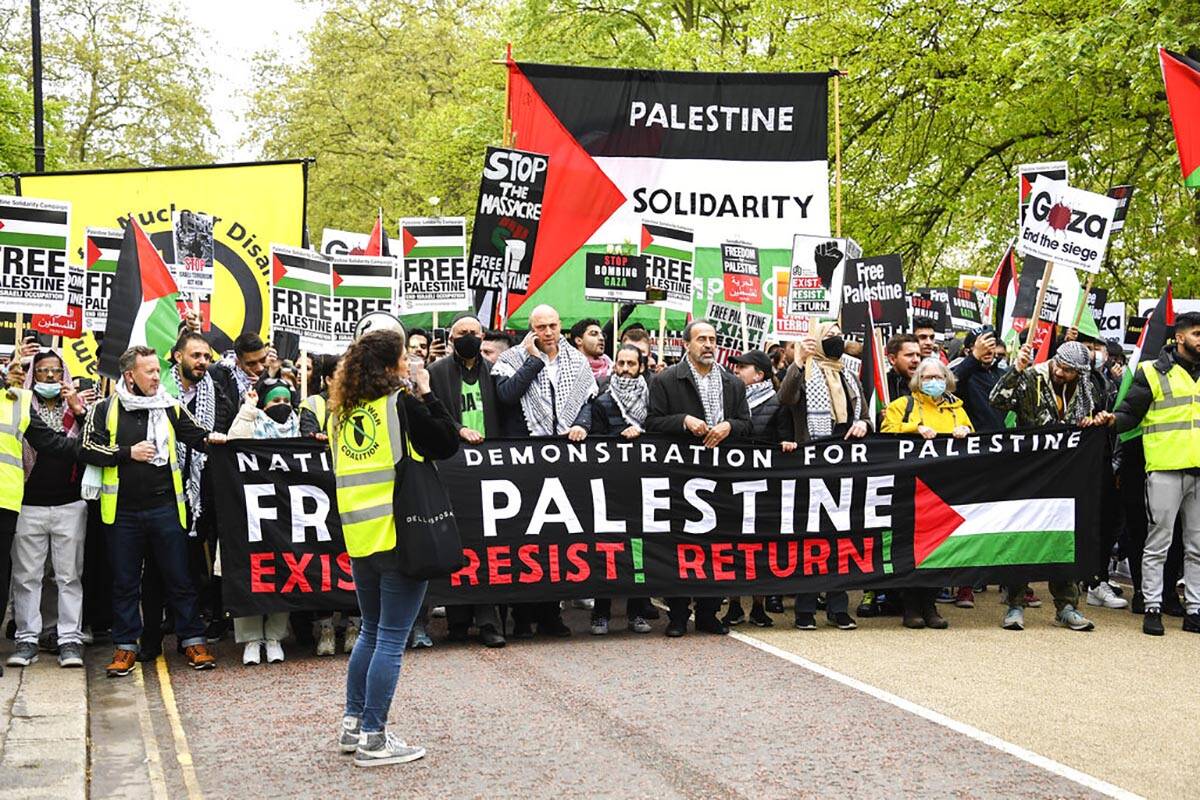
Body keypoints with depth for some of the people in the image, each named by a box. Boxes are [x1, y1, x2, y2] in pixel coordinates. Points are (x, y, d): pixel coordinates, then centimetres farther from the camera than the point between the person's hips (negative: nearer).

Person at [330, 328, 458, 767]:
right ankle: (373, 739, 3)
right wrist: (425, 394, 3)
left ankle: (352, 725, 25)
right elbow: (449, 443, -4)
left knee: (371, 632, 20)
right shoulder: (402, 405, -11)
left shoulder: (343, 410, 7)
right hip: (400, 535, -6)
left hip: (359, 537, 6)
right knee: (392, 639, 0)